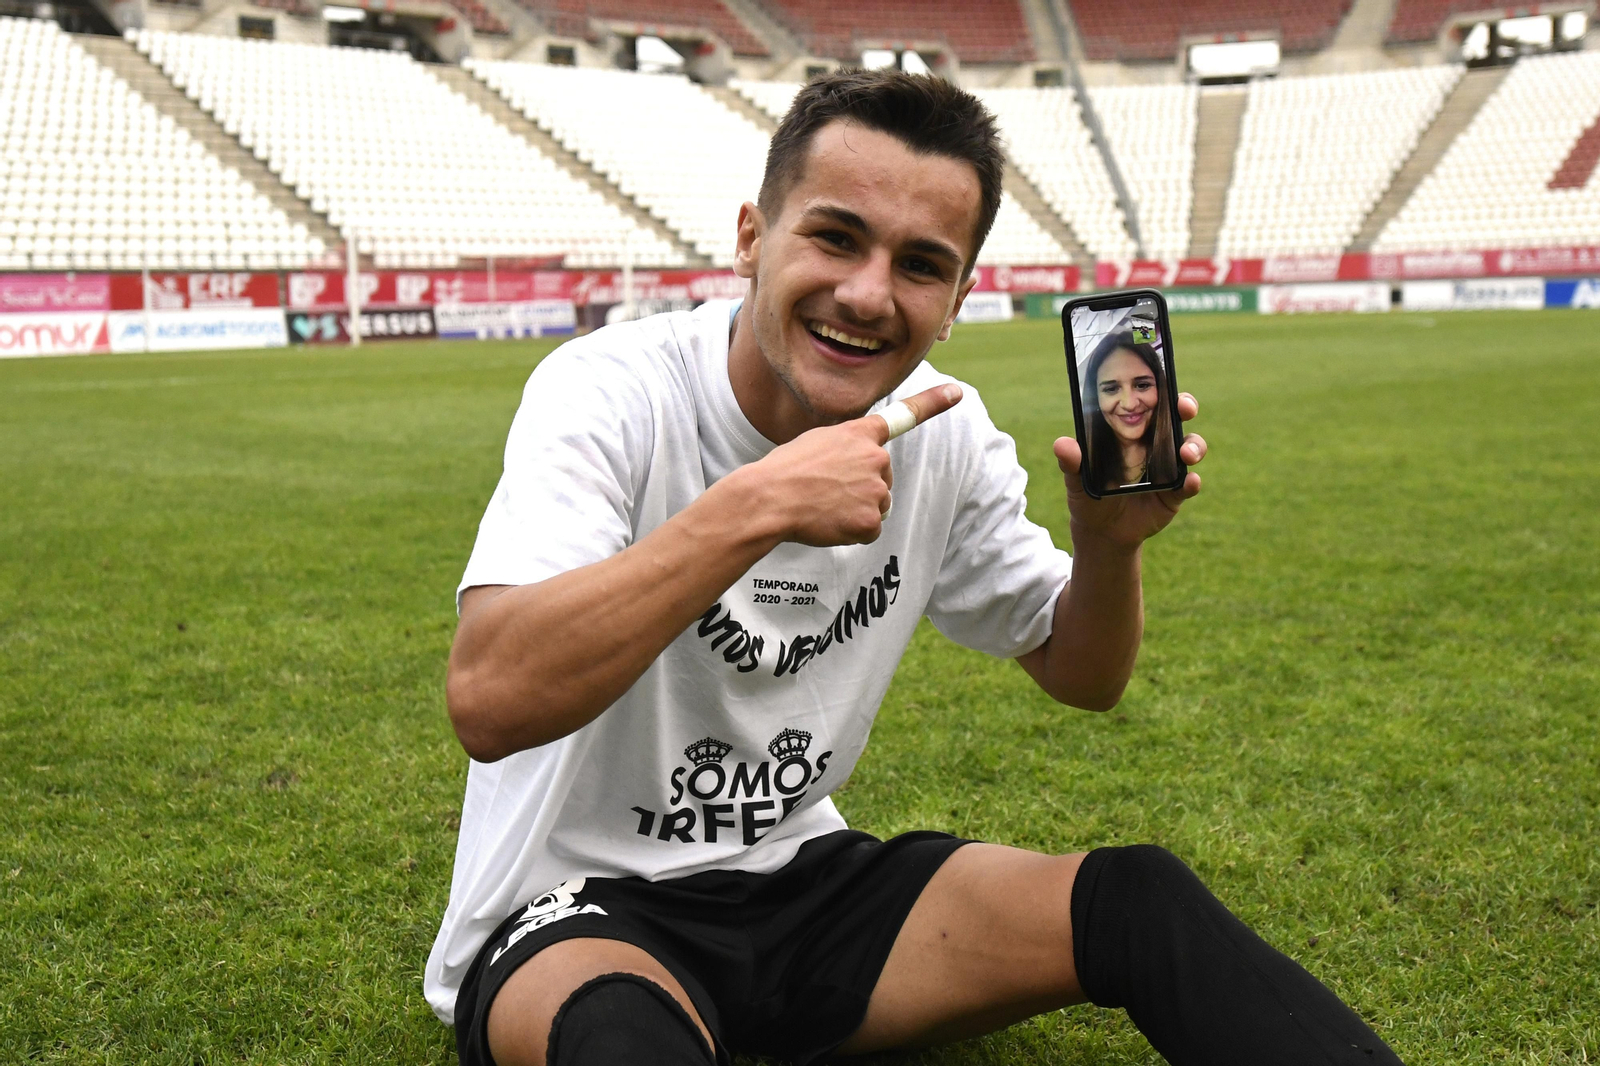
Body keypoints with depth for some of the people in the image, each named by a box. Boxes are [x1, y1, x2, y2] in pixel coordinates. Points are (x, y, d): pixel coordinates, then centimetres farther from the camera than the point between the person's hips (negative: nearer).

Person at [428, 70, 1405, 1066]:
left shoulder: (945, 432, -3)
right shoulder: (609, 395, -20)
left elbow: (1081, 675, 7)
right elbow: (490, 700, -34)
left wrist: (1110, 541, -14)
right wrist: (754, 505, -39)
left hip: (800, 880, 6)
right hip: (581, 909, -5)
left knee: (1138, 897, -11)